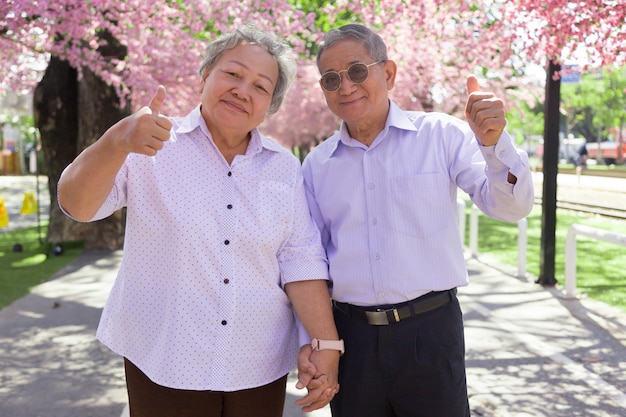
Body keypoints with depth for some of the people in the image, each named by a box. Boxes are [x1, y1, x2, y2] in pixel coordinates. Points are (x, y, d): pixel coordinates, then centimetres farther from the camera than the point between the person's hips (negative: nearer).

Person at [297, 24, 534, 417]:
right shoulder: (316, 165, 5)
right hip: (350, 335, 3)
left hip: (430, 329, -2)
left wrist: (494, 143, -26)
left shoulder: (441, 135, -3)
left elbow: (511, 208, -9)